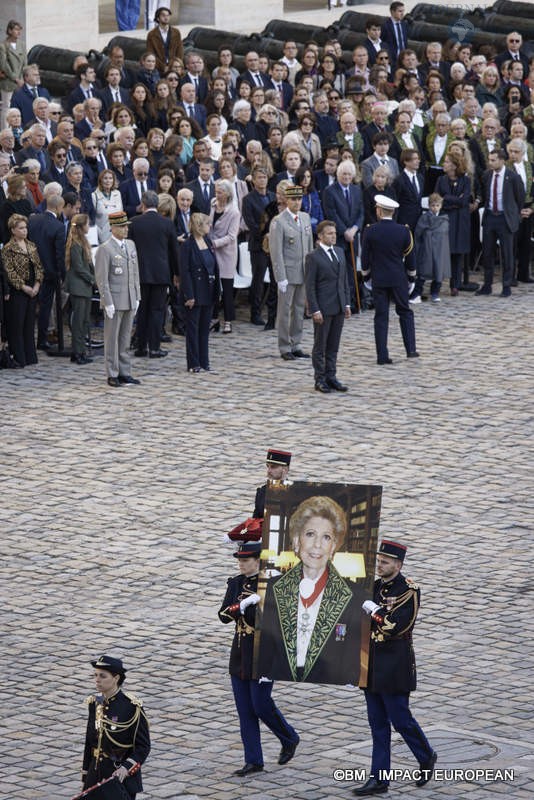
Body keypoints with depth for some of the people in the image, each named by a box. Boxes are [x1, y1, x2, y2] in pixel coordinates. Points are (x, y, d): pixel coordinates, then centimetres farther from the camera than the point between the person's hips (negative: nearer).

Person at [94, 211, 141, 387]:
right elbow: (102, 278, -13)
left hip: (130, 301, 6)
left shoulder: (130, 245, 11)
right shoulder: (105, 249, -11)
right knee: (112, 339, 0)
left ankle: (124, 372, 17)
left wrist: (137, 297, 12)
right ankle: (112, 375, 4)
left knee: (125, 339, 11)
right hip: (114, 301, -6)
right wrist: (108, 303, -16)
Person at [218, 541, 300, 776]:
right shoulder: (235, 583, 7)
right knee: (245, 710, 6)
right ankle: (253, 761, 13)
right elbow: (223, 615, 0)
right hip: (240, 653, 6)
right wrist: (242, 605, -17)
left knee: (260, 704, -3)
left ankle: (289, 739, 23)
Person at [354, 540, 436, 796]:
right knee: (378, 724, 8)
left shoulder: (409, 591, -12)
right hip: (373, 668, 7)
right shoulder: (375, 587, 10)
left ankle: (426, 757, 26)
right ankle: (379, 779, 11)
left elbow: (396, 626, -22)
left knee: (401, 720, 0)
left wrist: (374, 610, -15)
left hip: (395, 667, -7)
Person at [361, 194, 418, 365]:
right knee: (405, 312, 13)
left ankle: (382, 355, 1)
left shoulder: (370, 231, -9)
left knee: (381, 316, 3)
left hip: (378, 279, 0)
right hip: (399, 278, 0)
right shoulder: (403, 231, -7)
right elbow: (409, 254, 2)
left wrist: (365, 272, 15)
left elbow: (365, 255, -3)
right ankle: (410, 349, 6)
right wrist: (412, 272, 18)